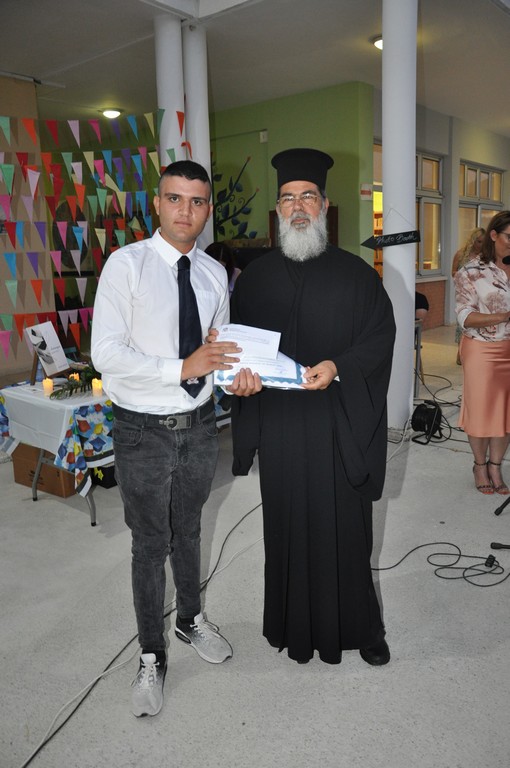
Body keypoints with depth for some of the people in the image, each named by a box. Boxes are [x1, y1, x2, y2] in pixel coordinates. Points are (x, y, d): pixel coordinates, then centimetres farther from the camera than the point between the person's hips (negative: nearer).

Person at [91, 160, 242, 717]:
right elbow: (106, 353, -20)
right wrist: (180, 368, -28)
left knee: (188, 532, 23)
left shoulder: (214, 274, 4)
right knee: (150, 545, 9)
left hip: (198, 425, 5)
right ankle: (151, 656, 31)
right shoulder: (126, 264, -13)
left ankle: (190, 619, 48)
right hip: (144, 431, -4)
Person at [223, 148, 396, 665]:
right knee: (287, 525, 10)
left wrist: (339, 366, -18)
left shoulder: (355, 273, 3)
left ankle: (357, 625, 27)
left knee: (344, 526, 6)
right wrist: (240, 371, -13)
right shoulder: (256, 276, 9)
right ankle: (294, 623, 29)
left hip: (340, 421, -1)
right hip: (278, 422, 2)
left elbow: (380, 335, -2)